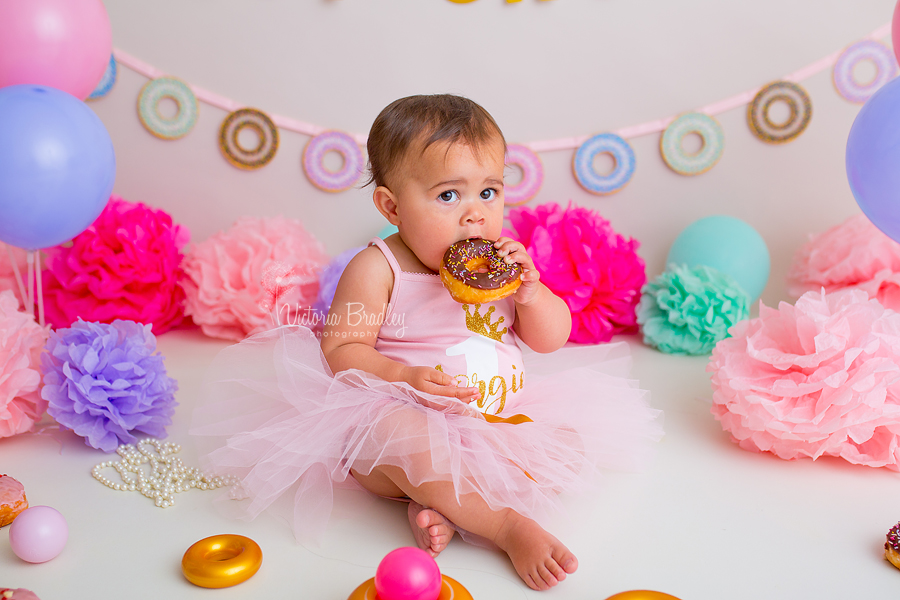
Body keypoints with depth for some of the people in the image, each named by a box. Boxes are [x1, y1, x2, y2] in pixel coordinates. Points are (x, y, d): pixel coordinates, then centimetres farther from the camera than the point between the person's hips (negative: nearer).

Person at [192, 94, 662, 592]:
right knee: (405, 437, -38)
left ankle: (444, 508, -19)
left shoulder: (502, 263, 3)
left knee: (570, 444, -8)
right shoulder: (377, 269, -11)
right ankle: (511, 527, -25)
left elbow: (551, 340, 7)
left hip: (498, 417, 6)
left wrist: (530, 292, -14)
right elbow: (340, 349, -13)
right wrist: (404, 376, -29)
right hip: (392, 416, -6)